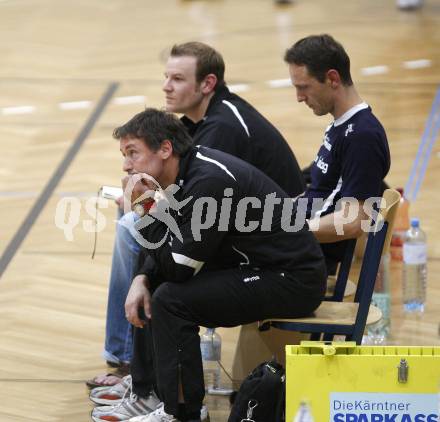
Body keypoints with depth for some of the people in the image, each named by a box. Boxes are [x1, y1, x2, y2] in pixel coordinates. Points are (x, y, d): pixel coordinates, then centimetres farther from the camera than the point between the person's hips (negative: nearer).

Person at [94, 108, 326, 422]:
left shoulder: (208, 181, -24)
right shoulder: (185, 171, 4)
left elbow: (179, 266, -22)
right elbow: (171, 251, 14)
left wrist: (151, 207, -19)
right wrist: (142, 280, -4)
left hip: (293, 279, -10)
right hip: (252, 266, 10)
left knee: (171, 299, -19)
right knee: (152, 284, 10)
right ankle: (148, 393, 14)